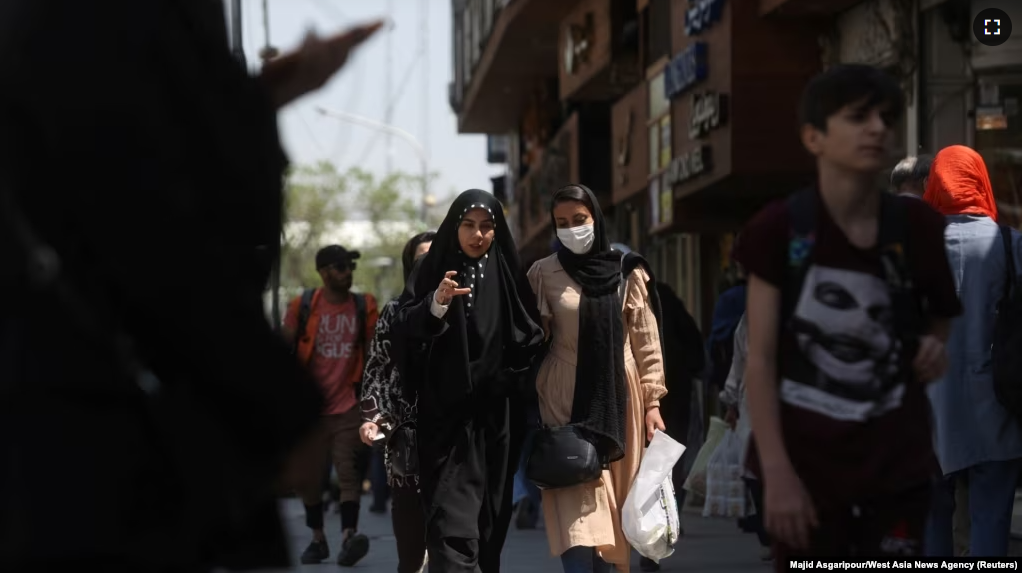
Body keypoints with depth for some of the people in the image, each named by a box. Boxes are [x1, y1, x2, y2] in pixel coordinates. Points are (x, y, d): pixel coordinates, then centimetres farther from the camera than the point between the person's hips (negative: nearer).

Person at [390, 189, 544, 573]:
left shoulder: (508, 274, 7)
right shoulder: (433, 271, 1)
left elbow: (530, 336, 9)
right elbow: (403, 331, -8)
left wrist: (508, 375, -4)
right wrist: (437, 303, -24)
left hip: (497, 413, 3)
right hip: (446, 411, -3)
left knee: (491, 513, 6)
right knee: (452, 513, -14)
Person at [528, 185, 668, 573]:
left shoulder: (627, 272, 4)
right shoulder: (543, 274, 2)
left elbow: (646, 341, 5)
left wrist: (652, 401, 1)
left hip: (618, 396, 2)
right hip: (566, 396, -2)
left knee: (612, 503, 5)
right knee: (576, 509, -13)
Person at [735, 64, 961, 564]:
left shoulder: (916, 226, 1)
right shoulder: (780, 229, -6)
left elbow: (944, 309, 19)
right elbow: (761, 358, -6)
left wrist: (936, 344, -6)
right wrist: (777, 472, -13)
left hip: (896, 461, 2)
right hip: (807, 463, -2)